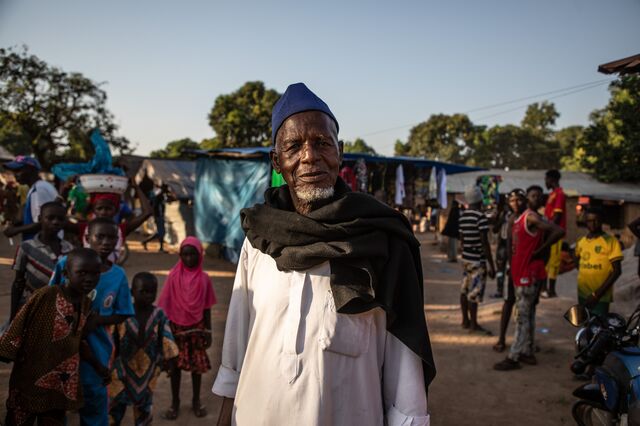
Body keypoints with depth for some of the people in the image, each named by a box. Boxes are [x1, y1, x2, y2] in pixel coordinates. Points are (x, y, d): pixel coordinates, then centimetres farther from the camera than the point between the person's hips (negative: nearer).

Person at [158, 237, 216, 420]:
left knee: (198, 365, 11)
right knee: (175, 365, 10)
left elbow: (207, 308, 0)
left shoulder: (204, 279, -6)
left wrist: (208, 332, 2)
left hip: (196, 328, 1)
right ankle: (175, 402, 26)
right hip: (176, 327, -1)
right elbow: (166, 305, -4)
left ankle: (196, 400, 29)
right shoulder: (173, 276, -9)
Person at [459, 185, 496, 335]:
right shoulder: (481, 217, -15)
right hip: (478, 260, -8)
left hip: (466, 258, 8)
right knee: (475, 292, -2)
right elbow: (485, 243, -17)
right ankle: (474, 324, 5)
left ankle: (465, 320, 22)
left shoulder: (462, 216, 8)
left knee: (465, 290, 13)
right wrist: (491, 265, -13)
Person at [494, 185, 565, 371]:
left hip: (529, 274, -9)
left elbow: (559, 232, -26)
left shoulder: (531, 217, -14)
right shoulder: (523, 217, 13)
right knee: (528, 314, 15)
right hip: (521, 272, 9)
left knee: (523, 316, -4)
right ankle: (528, 353, 25)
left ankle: (513, 358, 2)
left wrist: (539, 251, -17)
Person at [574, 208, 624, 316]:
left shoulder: (610, 241, -9)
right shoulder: (580, 242, 7)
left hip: (601, 297, -5)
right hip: (583, 294, 6)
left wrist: (597, 293, -17)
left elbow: (617, 271, -12)